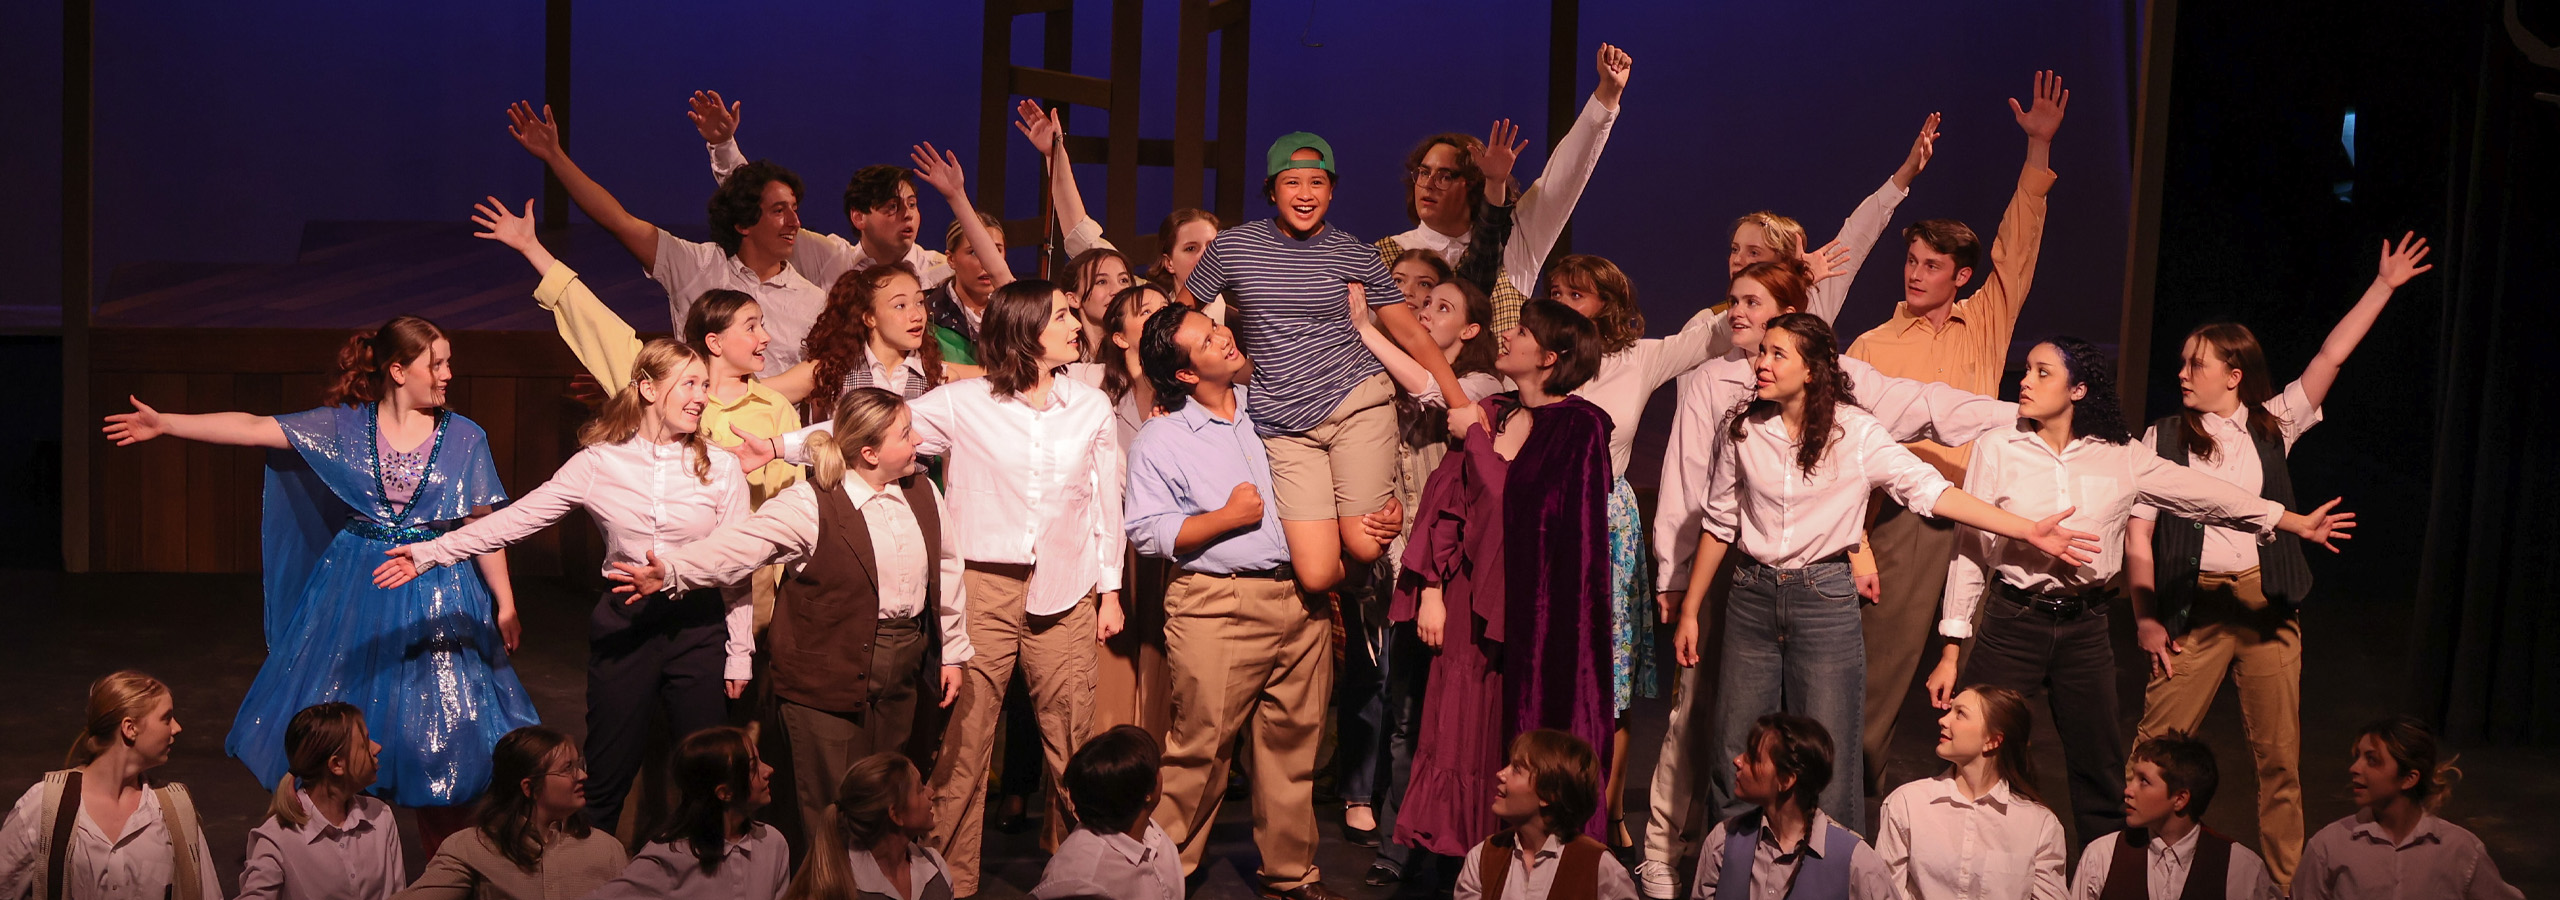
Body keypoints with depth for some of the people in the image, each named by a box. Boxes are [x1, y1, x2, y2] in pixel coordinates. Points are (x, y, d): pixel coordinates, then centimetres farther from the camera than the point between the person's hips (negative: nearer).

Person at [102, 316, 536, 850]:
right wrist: (164, 423, -8)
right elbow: (254, 428, -3)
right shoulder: (345, 425, 0)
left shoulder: (464, 438, -2)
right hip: (357, 591, 1)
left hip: (438, 597, -1)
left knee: (437, 735, 0)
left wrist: (505, 603, -4)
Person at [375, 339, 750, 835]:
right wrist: (428, 553, -6)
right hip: (624, 626, 0)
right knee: (607, 776, 6)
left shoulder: (719, 470, -1)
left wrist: (740, 655, 0)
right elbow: (515, 519, -1)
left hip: (698, 627, 0)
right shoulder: (598, 464, -1)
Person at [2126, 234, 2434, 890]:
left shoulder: (2270, 426, 10)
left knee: (2279, 755, 2)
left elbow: (2330, 359, 6)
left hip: (2268, 603, 2)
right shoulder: (2161, 439, 5)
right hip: (2194, 605, -2)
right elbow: (2137, 536, 2)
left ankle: (2284, 880, 10)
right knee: (2156, 746, -9)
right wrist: (2145, 617, -5)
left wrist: (2384, 285, 2)